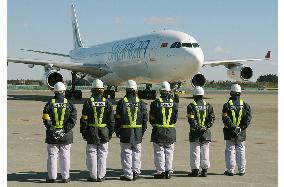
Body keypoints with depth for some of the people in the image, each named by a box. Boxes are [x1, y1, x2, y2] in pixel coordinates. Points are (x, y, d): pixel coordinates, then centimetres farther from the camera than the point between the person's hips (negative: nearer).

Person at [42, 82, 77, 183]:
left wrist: (51, 128, -7)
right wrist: (67, 128, -6)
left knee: (52, 155, 6)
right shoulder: (68, 104, -1)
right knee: (65, 156, 7)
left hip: (52, 134, 0)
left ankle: (52, 177, 8)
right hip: (66, 135, 0)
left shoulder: (50, 104, -1)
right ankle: (65, 177, 11)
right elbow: (73, 117, -8)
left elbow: (46, 119, -9)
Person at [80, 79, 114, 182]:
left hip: (91, 132, -1)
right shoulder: (107, 102, 0)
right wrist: (110, 133, 10)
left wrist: (83, 132, 3)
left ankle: (93, 176, 6)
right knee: (102, 154, 8)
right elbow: (111, 120, 2)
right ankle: (101, 176, 10)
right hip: (104, 132, 2)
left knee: (91, 153, 5)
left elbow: (84, 119, -5)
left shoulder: (88, 102, -5)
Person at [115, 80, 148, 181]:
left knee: (126, 153, 3)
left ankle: (128, 174, 3)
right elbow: (145, 118, 5)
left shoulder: (122, 102, -5)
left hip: (125, 131, -2)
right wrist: (143, 131, 14)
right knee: (136, 152, 12)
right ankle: (136, 172, 13)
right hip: (138, 132, 3)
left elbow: (118, 118, -4)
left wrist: (117, 131, 5)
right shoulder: (140, 102, 3)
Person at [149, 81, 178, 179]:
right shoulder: (173, 103, -1)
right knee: (169, 152, 11)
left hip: (158, 131, -3)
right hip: (171, 132, 3)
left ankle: (161, 171, 4)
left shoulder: (155, 103, -9)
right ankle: (169, 171, 12)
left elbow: (151, 119, -3)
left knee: (159, 152, 3)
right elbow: (175, 118, 5)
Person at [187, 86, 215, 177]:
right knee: (205, 151, 8)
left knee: (195, 152, 2)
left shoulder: (191, 106, -4)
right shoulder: (208, 105, 7)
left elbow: (191, 119, -14)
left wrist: (197, 127, -12)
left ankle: (195, 170, 3)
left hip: (195, 132, -3)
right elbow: (212, 118, 0)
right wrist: (206, 126, -6)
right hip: (206, 132, 3)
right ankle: (204, 170, 9)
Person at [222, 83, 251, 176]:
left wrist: (233, 127, -16)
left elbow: (225, 119, -15)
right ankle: (241, 170, 14)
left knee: (230, 150, 4)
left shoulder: (227, 104, -5)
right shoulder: (244, 104, 1)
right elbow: (248, 117, -8)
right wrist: (242, 127, -10)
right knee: (241, 150, 10)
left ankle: (230, 170, 5)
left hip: (230, 131, -2)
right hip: (241, 133, 2)